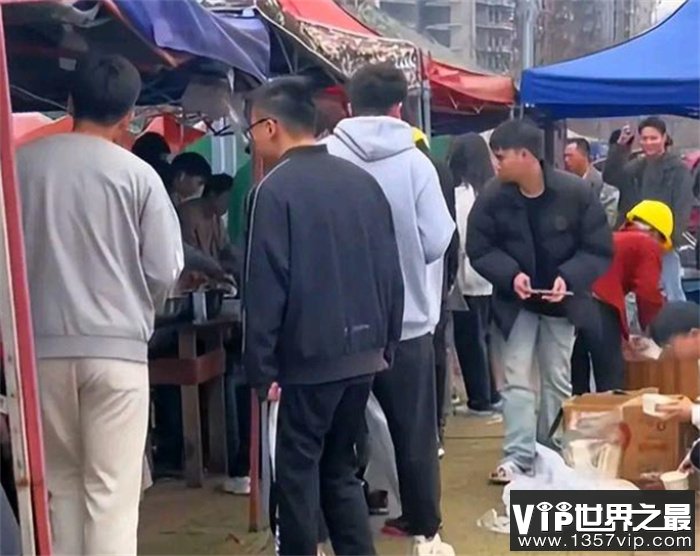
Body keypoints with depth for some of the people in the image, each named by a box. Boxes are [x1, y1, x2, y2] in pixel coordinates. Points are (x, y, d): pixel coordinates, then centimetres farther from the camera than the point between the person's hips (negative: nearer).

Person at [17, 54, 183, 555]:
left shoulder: (22, 162, 1)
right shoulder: (137, 173, -6)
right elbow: (164, 272, -5)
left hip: (42, 347, 3)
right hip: (116, 347, -3)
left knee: (62, 484, 17)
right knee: (112, 494, 1)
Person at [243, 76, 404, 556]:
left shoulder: (276, 188, -11)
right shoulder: (362, 181, 8)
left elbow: (265, 287, -14)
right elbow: (390, 271, 10)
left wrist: (262, 366, -9)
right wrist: (386, 344, 15)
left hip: (309, 356, -6)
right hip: (363, 351, 6)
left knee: (298, 470, 7)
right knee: (340, 467, 17)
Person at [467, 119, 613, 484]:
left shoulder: (576, 193, -17)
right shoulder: (492, 198, -15)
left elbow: (599, 250, -10)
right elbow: (479, 250, -7)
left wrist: (569, 277, -26)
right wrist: (511, 274, -24)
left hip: (560, 301, 1)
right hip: (514, 302, 0)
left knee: (558, 380, 12)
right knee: (517, 381, -2)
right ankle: (518, 457, 2)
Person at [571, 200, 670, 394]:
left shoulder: (611, 238, 33)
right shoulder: (647, 245, 11)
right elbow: (648, 294, 2)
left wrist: (624, 336, 42)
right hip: (598, 305, -7)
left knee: (576, 382, 15)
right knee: (611, 382, 1)